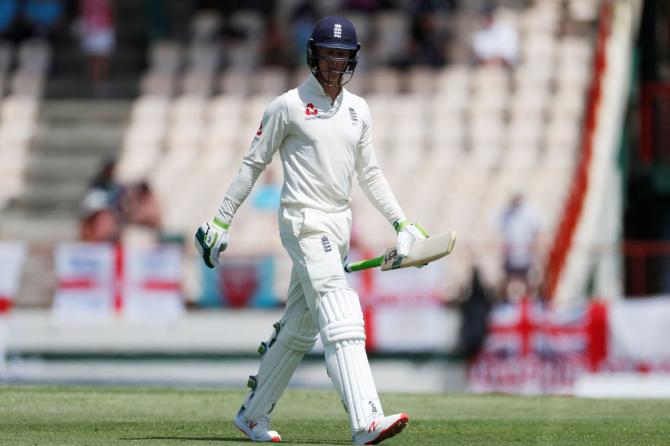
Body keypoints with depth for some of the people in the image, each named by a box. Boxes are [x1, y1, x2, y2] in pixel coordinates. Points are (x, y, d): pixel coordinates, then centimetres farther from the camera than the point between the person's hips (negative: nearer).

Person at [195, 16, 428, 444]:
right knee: (342, 323, -21)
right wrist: (222, 221, 0)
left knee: (299, 329, 13)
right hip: (304, 223, -7)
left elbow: (370, 174, 19)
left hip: (339, 226, 7)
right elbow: (253, 164, 0)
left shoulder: (358, 109, 13)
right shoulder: (288, 106, -5)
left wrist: (401, 223, 11)